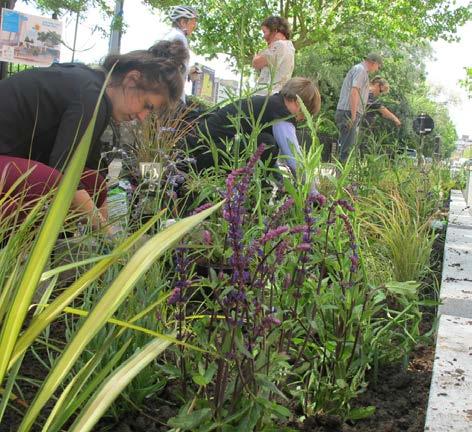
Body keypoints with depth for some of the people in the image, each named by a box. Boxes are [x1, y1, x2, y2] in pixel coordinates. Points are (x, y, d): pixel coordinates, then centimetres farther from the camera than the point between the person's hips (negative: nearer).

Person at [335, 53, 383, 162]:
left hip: (345, 113, 10)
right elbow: (354, 92, -19)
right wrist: (353, 116, -21)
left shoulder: (358, 69, 24)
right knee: (346, 148, -12)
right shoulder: (361, 70, -7)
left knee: (345, 146, 11)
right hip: (349, 112, -10)